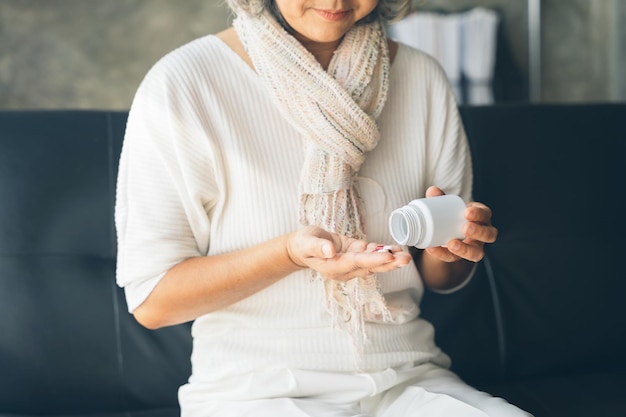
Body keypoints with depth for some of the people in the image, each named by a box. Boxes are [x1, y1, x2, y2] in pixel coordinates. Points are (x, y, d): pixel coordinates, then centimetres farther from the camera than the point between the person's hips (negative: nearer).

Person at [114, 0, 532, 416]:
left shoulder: (424, 80, 6)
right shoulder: (182, 85, -8)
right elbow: (151, 301, -8)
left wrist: (444, 249, -10)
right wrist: (291, 252, -22)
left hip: (409, 381, 4)